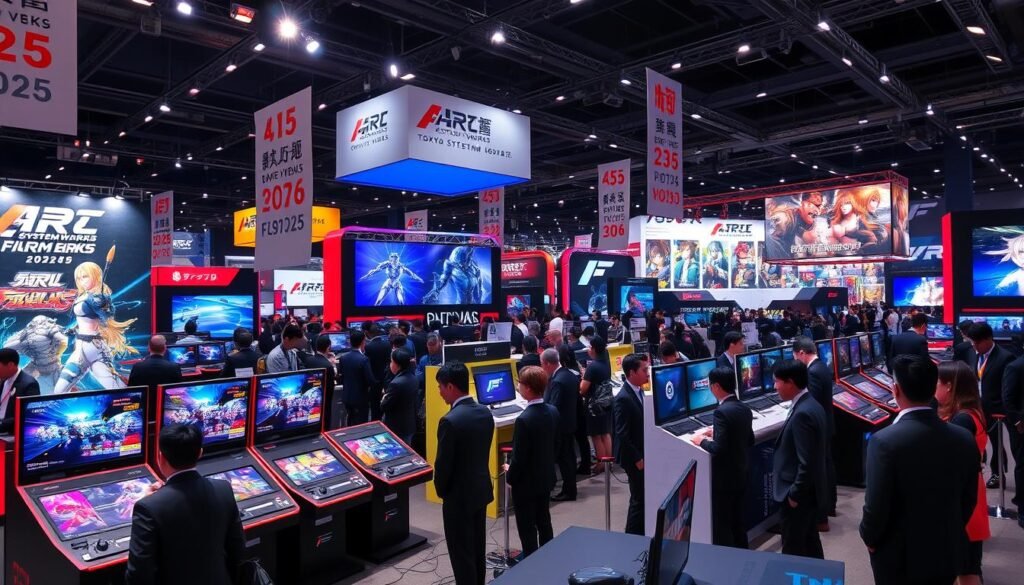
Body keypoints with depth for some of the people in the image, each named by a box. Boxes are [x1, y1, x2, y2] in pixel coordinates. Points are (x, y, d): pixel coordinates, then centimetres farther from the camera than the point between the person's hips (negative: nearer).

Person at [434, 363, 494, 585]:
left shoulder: (450, 420, -25)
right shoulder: (485, 412, -1)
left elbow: (443, 464, -19)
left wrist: (441, 490, -1)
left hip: (459, 496, -8)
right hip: (481, 489, 8)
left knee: (461, 553, 7)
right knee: (477, 548, 20)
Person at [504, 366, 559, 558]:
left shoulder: (524, 419, -28)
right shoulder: (553, 411, -4)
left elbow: (519, 456, -22)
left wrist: (510, 475, -4)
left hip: (526, 482, -8)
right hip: (546, 477, 8)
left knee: (527, 527, 7)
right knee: (544, 522, 20)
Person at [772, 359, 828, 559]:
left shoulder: (802, 414, -27)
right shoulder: (812, 405, 5)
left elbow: (806, 463, -26)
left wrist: (794, 494, -17)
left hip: (799, 494, -10)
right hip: (811, 490, 10)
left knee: (793, 549, 4)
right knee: (810, 542, 21)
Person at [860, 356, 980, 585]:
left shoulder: (885, 441, -25)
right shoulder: (964, 439, -8)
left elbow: (876, 507, -20)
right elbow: (968, 500, 3)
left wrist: (869, 538, -1)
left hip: (900, 557, -4)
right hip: (949, 554, 5)